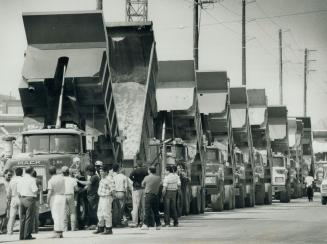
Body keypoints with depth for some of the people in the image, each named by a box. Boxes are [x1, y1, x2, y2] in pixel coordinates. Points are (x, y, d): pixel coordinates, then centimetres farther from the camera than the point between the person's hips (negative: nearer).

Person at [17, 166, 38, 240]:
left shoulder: (20, 180, 10)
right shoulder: (32, 179, -9)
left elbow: (18, 192, 11)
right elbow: (35, 190, -15)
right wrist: (37, 190, 7)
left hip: (22, 199, 6)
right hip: (30, 199, -6)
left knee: (22, 218, 10)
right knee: (29, 218, -4)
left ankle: (21, 235, 10)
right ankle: (27, 235, -8)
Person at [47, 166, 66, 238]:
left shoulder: (51, 181, -13)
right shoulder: (61, 177, 2)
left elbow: (50, 192, -18)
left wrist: (47, 200, -7)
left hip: (54, 197, -5)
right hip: (62, 197, 5)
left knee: (56, 216, -3)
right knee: (61, 215, 9)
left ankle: (57, 233, -7)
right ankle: (61, 233, 10)